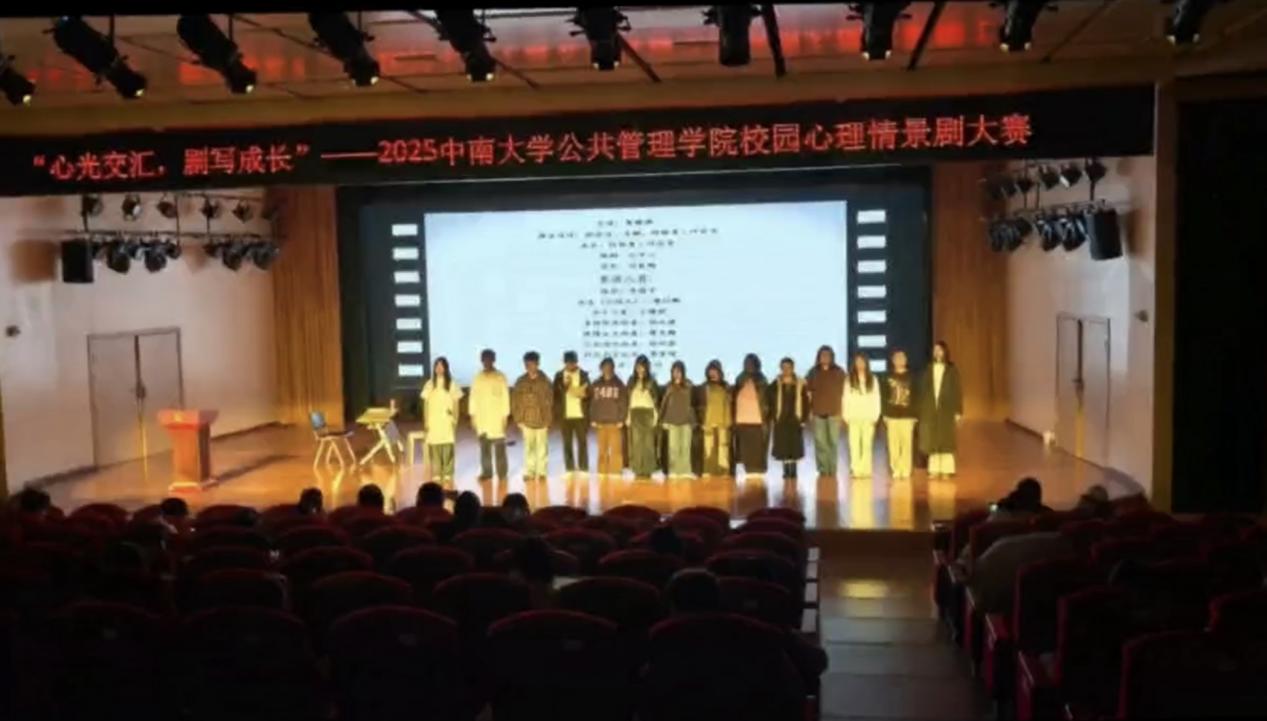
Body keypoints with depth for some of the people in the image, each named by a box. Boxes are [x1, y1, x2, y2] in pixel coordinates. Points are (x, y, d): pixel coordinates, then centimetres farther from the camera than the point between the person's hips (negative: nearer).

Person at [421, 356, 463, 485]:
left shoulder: (452, 384, 2)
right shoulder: (429, 384, 5)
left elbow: (456, 403, 3)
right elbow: (426, 403, 7)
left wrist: (455, 420, -3)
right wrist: (425, 421, 1)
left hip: (447, 421, -1)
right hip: (433, 420, 1)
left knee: (448, 447, -4)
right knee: (434, 447, -1)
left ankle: (448, 474, 3)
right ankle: (436, 474, 7)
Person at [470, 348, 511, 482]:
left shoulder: (500, 377, -3)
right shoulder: (478, 378, 6)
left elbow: (505, 397, -3)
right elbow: (473, 397, 8)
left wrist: (505, 416, -7)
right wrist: (473, 415, 4)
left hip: (497, 417, -3)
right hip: (482, 417, 3)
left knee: (499, 447, -1)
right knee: (484, 447, 4)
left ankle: (502, 473, 5)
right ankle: (486, 472, 11)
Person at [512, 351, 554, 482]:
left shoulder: (545, 381, -2)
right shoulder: (520, 382, 2)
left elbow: (550, 401, -1)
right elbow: (515, 401, 5)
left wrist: (548, 419, -5)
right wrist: (518, 419, 0)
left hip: (542, 420, -1)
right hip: (526, 420, 1)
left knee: (542, 447, 2)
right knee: (529, 447, 4)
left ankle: (541, 472, 10)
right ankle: (529, 472, 11)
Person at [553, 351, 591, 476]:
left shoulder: (584, 375, 5)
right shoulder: (559, 376, 6)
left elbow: (589, 393, 5)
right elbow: (555, 394, 1)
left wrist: (584, 394, -17)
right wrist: (564, 386, -15)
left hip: (581, 414, -1)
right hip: (565, 415, 1)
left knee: (582, 442, -1)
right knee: (567, 443, 3)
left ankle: (583, 469, 4)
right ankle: (569, 469, 8)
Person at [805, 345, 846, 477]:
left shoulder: (839, 372, 4)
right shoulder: (813, 373, 7)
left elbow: (843, 392, 4)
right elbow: (808, 393, 9)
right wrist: (810, 411, 3)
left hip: (834, 413, -1)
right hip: (817, 413, 1)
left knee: (833, 442, -1)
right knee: (820, 443, 0)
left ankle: (832, 470, 5)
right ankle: (823, 470, 5)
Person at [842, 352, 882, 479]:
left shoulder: (872, 379, 8)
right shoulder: (850, 380, 8)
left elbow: (876, 398, 5)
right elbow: (846, 398, 5)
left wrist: (875, 416, -3)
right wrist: (846, 416, -3)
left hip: (868, 417, 0)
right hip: (854, 417, 0)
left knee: (867, 444, 0)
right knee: (854, 444, -4)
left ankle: (866, 469, 2)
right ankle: (855, 469, -3)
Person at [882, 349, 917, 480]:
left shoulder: (911, 376, 5)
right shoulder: (888, 377, 8)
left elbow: (916, 396, 4)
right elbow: (884, 396, 6)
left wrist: (915, 414, -1)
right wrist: (884, 414, 0)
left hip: (907, 415, -1)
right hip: (892, 415, 1)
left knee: (907, 444, -4)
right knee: (893, 444, 0)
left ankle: (906, 471, 1)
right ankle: (896, 470, 6)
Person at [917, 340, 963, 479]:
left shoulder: (952, 370, 1)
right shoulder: (928, 370, 7)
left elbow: (957, 391, -1)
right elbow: (921, 390, 6)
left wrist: (958, 411, -7)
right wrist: (918, 410, 1)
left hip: (947, 410, -2)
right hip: (930, 410, 2)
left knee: (946, 440, 0)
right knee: (932, 440, 3)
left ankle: (947, 470, 4)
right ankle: (934, 470, 8)